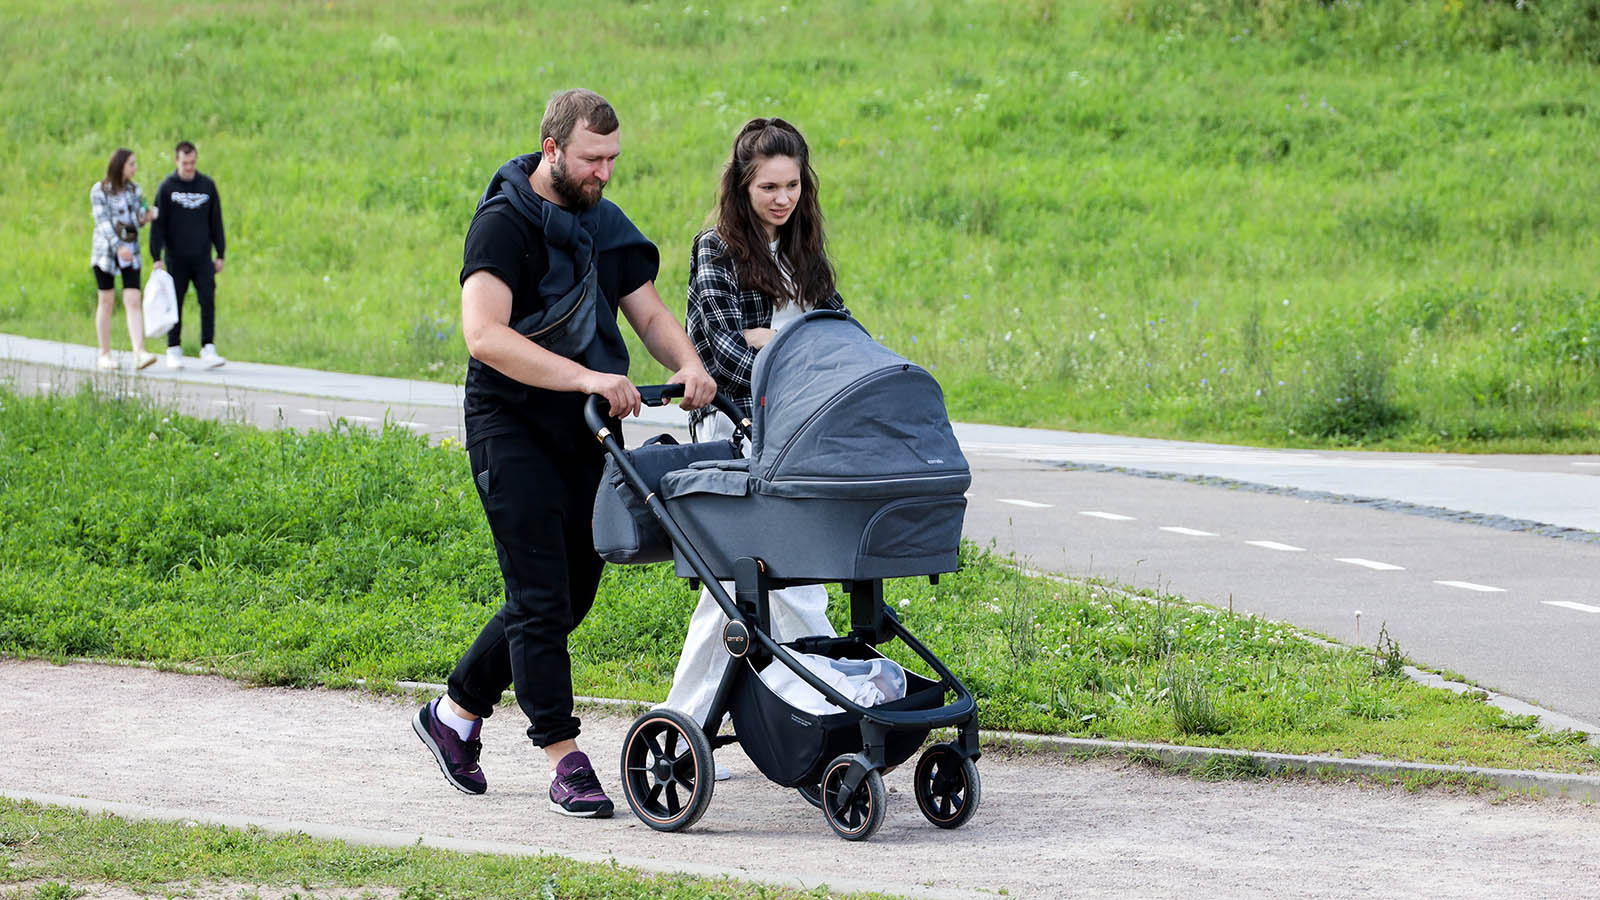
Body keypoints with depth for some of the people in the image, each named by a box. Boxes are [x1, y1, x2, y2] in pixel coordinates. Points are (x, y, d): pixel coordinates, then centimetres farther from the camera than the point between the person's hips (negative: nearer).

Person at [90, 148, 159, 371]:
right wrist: (118, 246, -26)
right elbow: (103, 222, -14)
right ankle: (105, 354, 12)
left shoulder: (134, 190, 10)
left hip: (130, 252, 3)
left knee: (133, 301, -10)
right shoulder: (100, 191, -5)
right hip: (106, 251, -3)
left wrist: (145, 218, -8)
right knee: (107, 301, 4)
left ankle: (139, 353, -20)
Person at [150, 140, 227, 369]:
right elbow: (158, 224, -2)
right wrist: (157, 257, -9)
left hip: (202, 257, 1)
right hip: (176, 258, -1)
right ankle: (174, 350, 13)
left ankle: (208, 350, -8)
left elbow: (216, 222, 11)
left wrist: (220, 254, 8)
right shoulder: (167, 187, -2)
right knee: (175, 304, 4)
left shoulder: (207, 185, 5)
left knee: (208, 301, -8)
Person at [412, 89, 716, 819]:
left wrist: (688, 364, -13)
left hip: (585, 431, 8)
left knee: (571, 592, 11)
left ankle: (456, 711, 26)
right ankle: (565, 760, -7)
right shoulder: (505, 223, -12)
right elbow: (485, 334, -24)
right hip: (513, 429, -7)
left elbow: (649, 312, 10)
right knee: (541, 594, -9)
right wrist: (585, 377, -33)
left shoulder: (606, 225, 12)